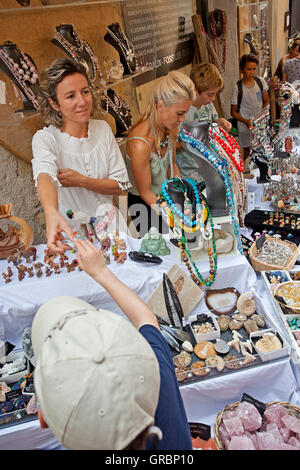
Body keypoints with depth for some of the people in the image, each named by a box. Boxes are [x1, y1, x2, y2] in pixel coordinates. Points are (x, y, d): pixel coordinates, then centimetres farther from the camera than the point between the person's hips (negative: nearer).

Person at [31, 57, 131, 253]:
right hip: (71, 230, -3)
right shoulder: (46, 138, -11)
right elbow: (44, 176, -33)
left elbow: (120, 184, 1)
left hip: (109, 221, 3)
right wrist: (52, 213, -55)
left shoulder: (102, 129, 2)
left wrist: (82, 180, -16)